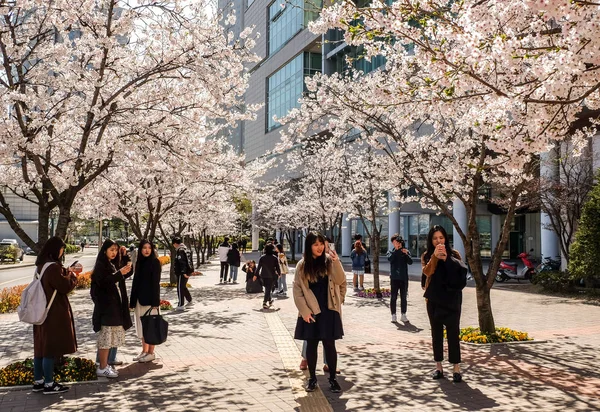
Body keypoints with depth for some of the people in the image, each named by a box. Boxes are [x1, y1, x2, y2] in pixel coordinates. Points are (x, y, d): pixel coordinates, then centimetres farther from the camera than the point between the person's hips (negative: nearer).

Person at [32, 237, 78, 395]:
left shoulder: (41, 266, 9)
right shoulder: (52, 267, -20)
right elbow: (65, 286, -17)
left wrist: (67, 272, 9)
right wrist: (72, 275, -1)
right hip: (54, 313, -10)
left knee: (41, 347, 14)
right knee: (51, 348, -2)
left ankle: (38, 381, 22)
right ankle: (49, 384, 4)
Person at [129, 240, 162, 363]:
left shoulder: (155, 262, -7)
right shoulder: (139, 262, 11)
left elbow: (155, 282, -11)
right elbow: (136, 281, 14)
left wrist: (155, 302, -16)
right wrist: (133, 300, 10)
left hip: (149, 299, -7)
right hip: (139, 299, 7)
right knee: (142, 326, 11)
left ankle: (151, 353, 8)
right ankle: (144, 350, 21)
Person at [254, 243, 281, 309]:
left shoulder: (262, 257, -2)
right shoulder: (275, 258, -8)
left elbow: (258, 267, 0)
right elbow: (277, 267, -3)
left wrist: (256, 275, 6)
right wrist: (279, 274, 14)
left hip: (263, 276, 3)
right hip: (271, 276, -3)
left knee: (267, 289, 20)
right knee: (268, 289, 0)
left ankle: (269, 301, 32)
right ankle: (265, 303, -9)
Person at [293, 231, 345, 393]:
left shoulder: (329, 261, -1)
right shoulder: (302, 265, -2)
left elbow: (340, 280, -11)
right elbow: (297, 290, -1)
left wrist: (336, 263, -26)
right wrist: (304, 311, -8)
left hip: (328, 310, 0)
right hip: (310, 311, 0)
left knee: (329, 345, 3)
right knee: (311, 345, 8)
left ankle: (332, 379, 16)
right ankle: (312, 378, 21)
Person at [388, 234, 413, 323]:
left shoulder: (406, 251, 7)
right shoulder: (391, 252, 6)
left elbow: (410, 262, -6)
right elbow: (390, 258, -16)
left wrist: (406, 254, -21)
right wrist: (397, 249, -19)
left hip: (404, 278, 1)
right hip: (394, 278, -1)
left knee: (404, 297, 7)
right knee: (393, 297, 1)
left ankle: (403, 315, 15)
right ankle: (393, 315, 7)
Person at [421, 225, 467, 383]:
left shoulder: (453, 254, 1)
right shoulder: (427, 255, 4)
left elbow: (461, 271, -15)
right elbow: (427, 272, -15)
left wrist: (446, 259, -26)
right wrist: (435, 256, -29)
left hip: (451, 300, -2)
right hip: (434, 299, 2)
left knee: (453, 333, -4)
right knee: (436, 333, 8)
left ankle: (456, 369, 0)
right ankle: (439, 367, 16)